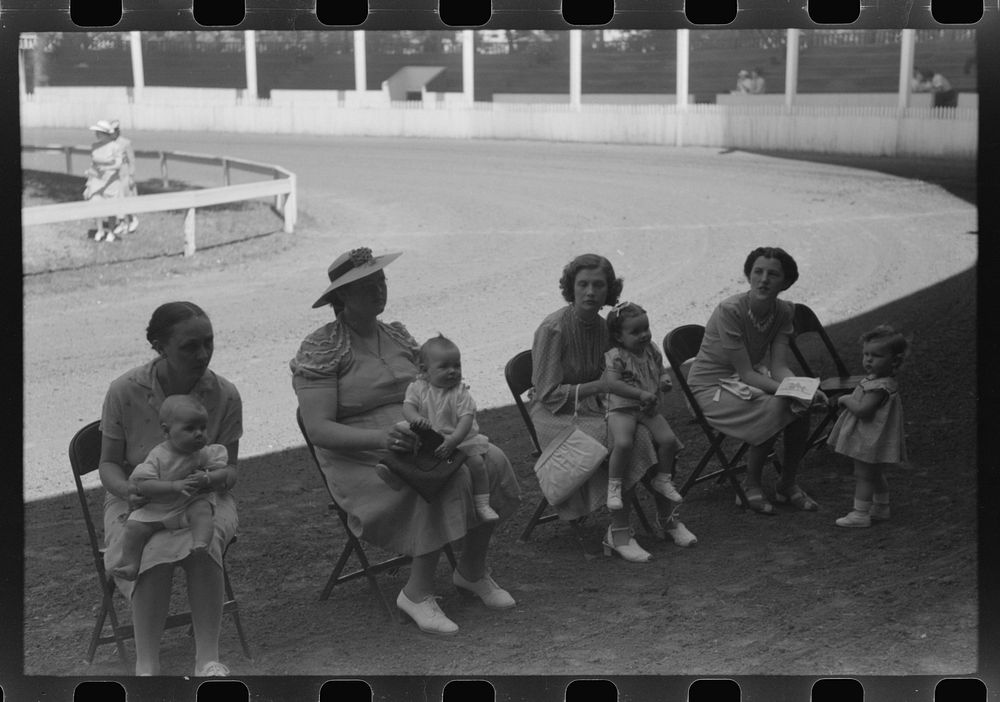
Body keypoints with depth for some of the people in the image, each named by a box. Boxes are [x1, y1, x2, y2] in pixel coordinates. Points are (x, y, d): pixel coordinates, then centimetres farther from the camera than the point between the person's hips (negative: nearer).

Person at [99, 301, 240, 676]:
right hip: (137, 502, -1)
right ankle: (146, 663, -27)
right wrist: (127, 489, -24)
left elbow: (229, 467, 0)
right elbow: (108, 464, -1)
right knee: (155, 551, -34)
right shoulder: (124, 391, -11)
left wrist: (218, 478, -25)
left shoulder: (224, 395, -8)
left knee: (203, 542, -34)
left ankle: (207, 657, -30)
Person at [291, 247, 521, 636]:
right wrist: (380, 437, -30)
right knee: (449, 479, -32)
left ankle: (471, 571, 1)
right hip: (362, 461, -6)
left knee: (492, 461, -17)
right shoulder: (320, 349, -6)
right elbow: (318, 429, -16)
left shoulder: (396, 335, 15)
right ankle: (417, 593, -19)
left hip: (419, 443, 7)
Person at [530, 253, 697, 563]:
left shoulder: (602, 326, 5)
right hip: (555, 415, -6)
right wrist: (599, 386, -23)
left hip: (592, 408, 7)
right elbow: (548, 394, -18)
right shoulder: (553, 329, -17)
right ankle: (618, 531, -22)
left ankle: (667, 516, -3)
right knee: (627, 439, -30)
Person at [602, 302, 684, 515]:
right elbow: (612, 383, -22)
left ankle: (662, 479, 16)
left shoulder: (652, 350, 9)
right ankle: (614, 486, -11)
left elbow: (661, 370, 22)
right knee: (623, 443, -31)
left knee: (669, 439, -10)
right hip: (622, 409, -6)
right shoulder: (615, 356, -12)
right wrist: (641, 394, -26)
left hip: (650, 410, 6)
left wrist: (665, 380, -3)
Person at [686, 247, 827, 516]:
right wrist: (787, 391, -37)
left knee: (802, 407, -20)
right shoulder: (730, 310, -26)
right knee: (774, 409, -30)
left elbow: (779, 367, -10)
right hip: (711, 387, -6)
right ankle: (751, 488, -9)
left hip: (751, 378, 6)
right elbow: (746, 374, -26)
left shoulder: (784, 311, -6)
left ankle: (788, 485, 0)